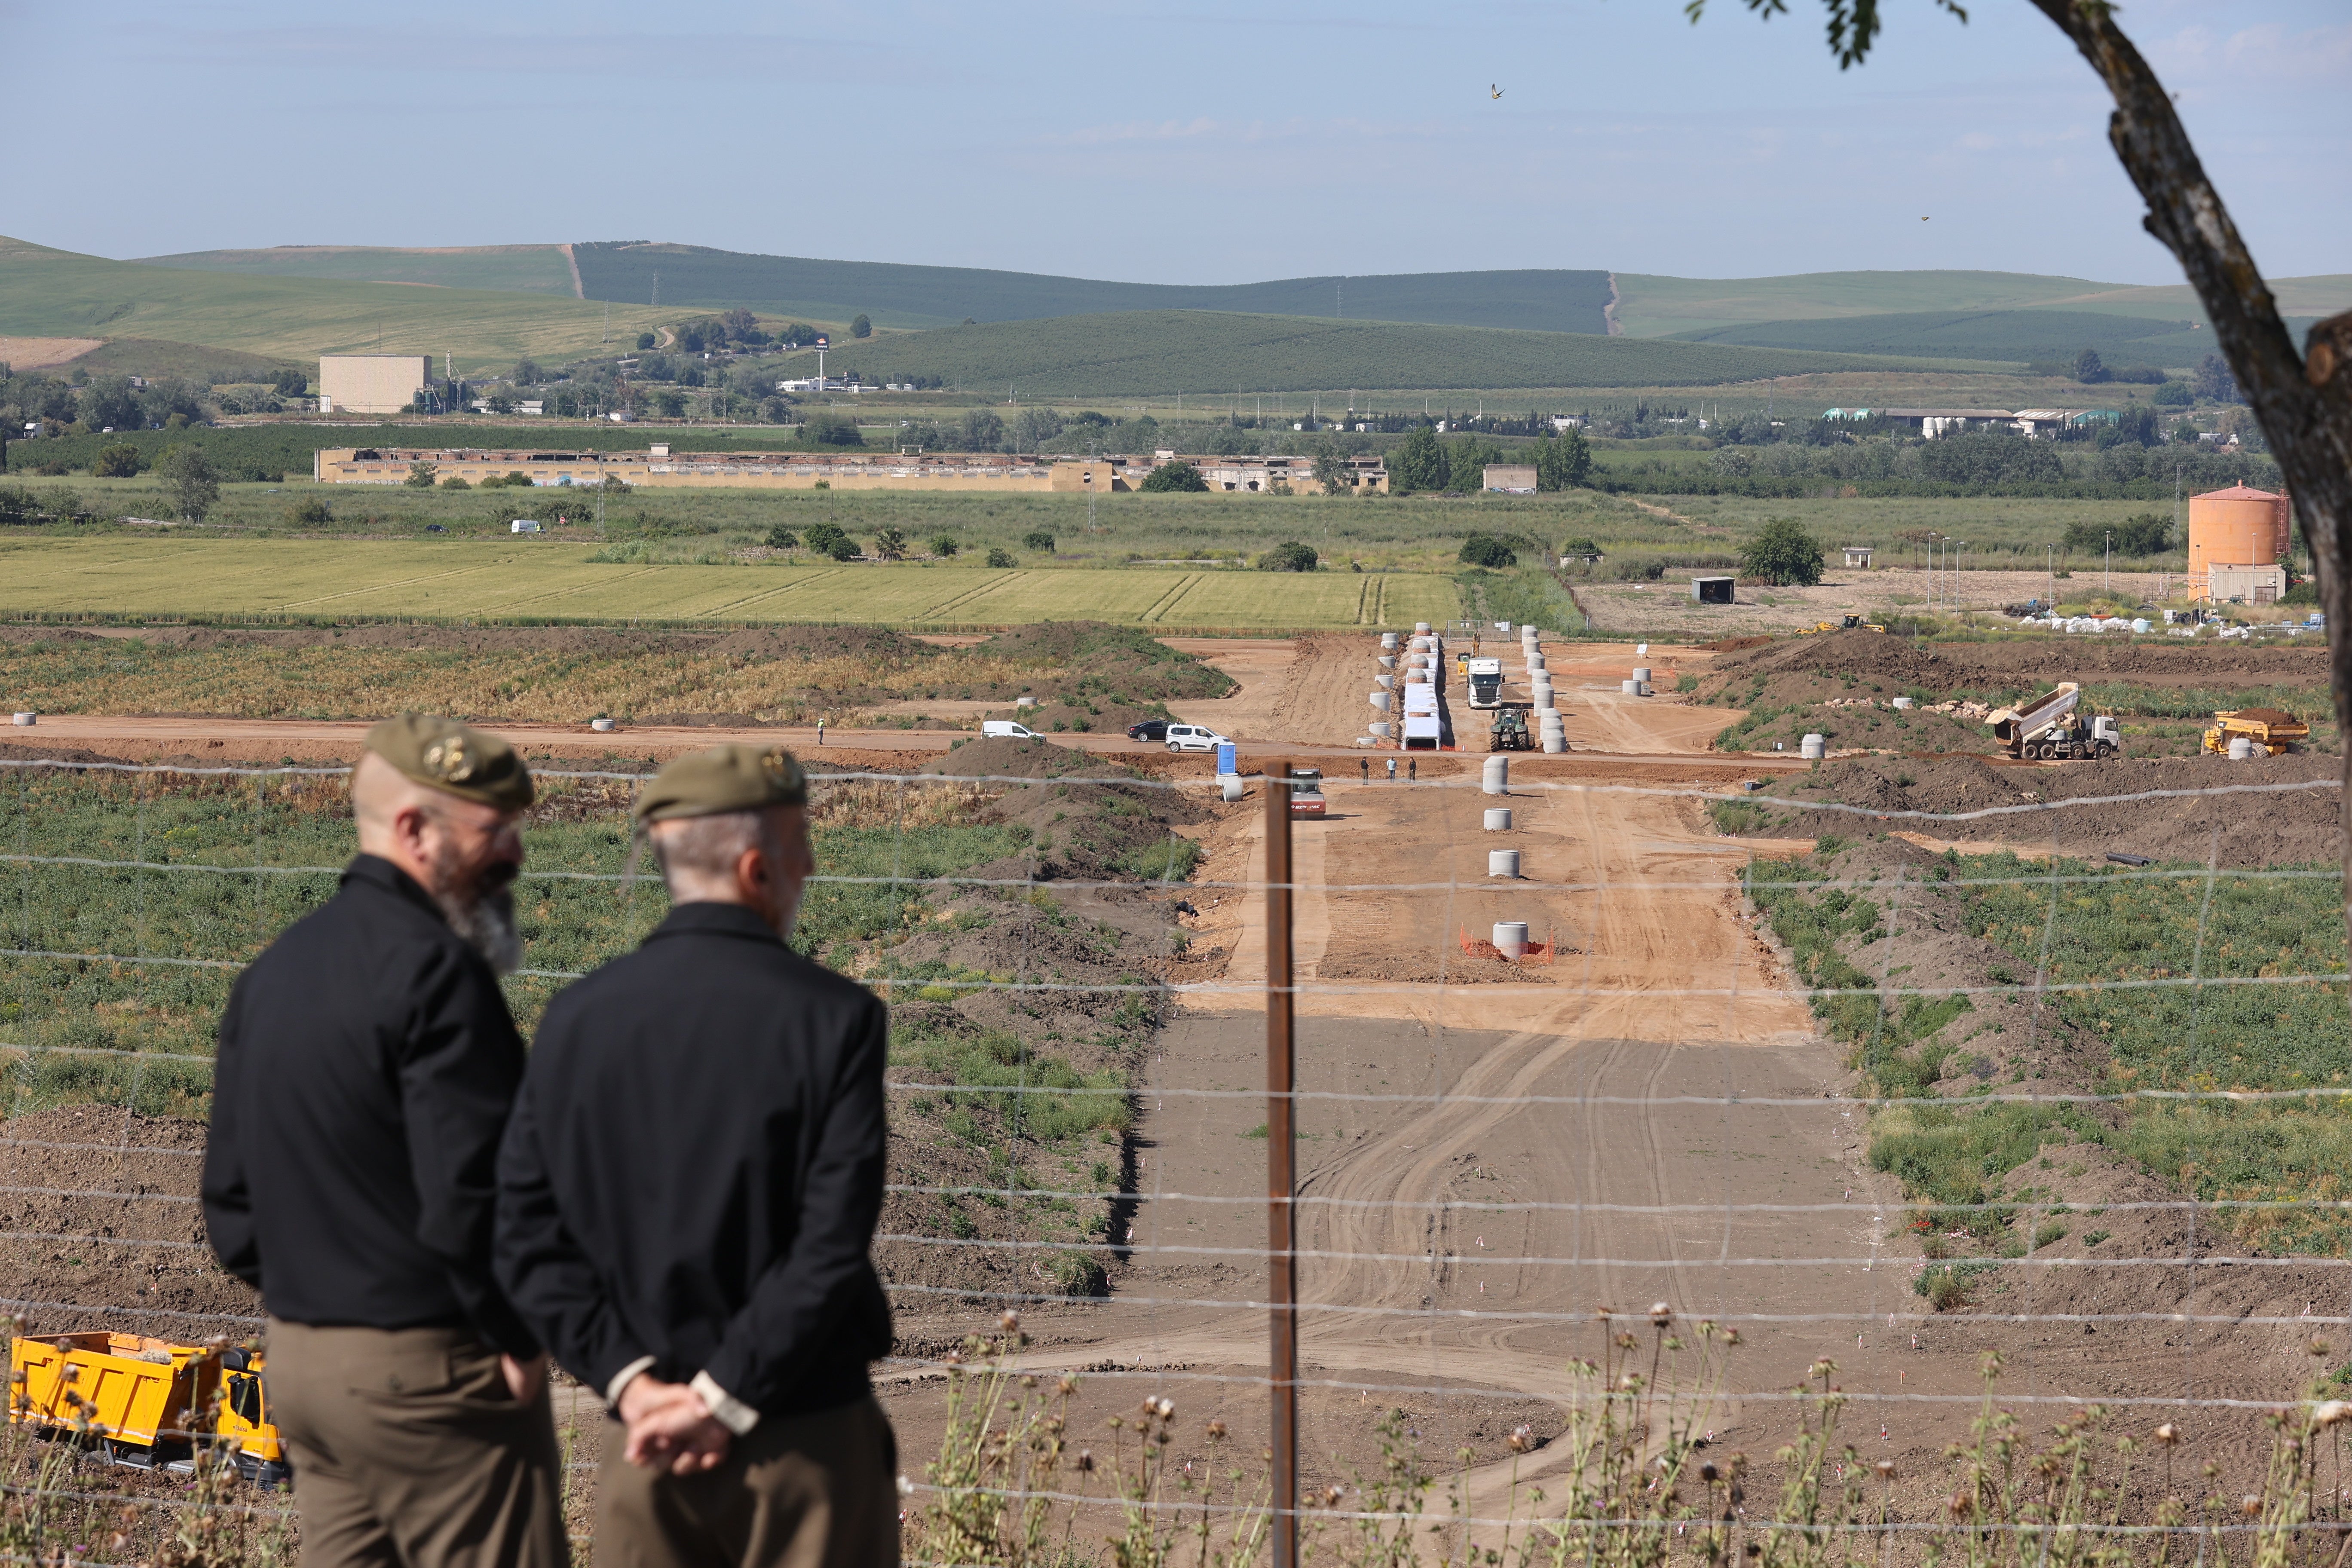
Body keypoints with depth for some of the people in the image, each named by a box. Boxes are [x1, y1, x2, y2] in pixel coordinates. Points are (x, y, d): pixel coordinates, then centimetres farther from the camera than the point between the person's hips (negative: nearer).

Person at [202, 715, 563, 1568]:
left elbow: (231, 1194, 16)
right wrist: (517, 1338, -11)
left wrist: (303, 1302, 17)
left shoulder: (275, 968, 12)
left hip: (298, 1361, 9)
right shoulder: (434, 970, -16)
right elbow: (469, 1190, -23)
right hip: (430, 1370, -9)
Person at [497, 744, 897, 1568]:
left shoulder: (577, 1018, 2)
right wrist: (726, 1399, -12)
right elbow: (832, 1246, -17)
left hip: (644, 1444, 4)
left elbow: (529, 1236, -2)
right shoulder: (832, 1018, -11)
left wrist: (632, 1379, -5)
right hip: (806, 1438, -4)